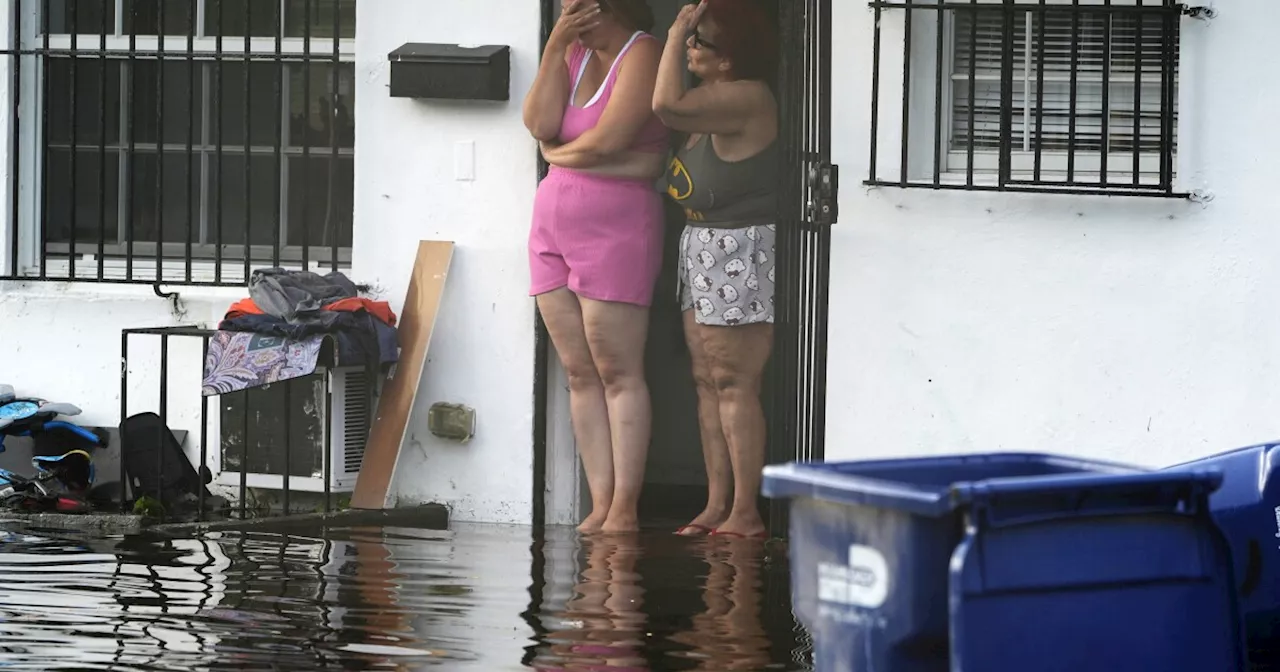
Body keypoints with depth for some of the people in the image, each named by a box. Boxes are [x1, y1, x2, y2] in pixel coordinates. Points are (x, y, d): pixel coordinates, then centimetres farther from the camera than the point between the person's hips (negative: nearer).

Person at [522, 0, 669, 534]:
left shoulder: (642, 54, -7)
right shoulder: (576, 53, 15)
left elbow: (604, 142, -16)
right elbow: (540, 124, 1)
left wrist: (556, 153, 3)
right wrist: (555, 47, -4)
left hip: (615, 224, -7)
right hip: (554, 222, 7)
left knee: (617, 372, -6)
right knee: (579, 374, 5)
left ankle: (624, 510, -5)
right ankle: (600, 506, 6)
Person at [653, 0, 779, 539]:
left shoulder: (748, 99, -18)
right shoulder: (714, 100, 14)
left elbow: (668, 106, -27)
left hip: (739, 250, -10)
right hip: (701, 248, 10)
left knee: (733, 382, -8)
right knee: (707, 381, 9)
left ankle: (745, 513, -5)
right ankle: (717, 506, 12)